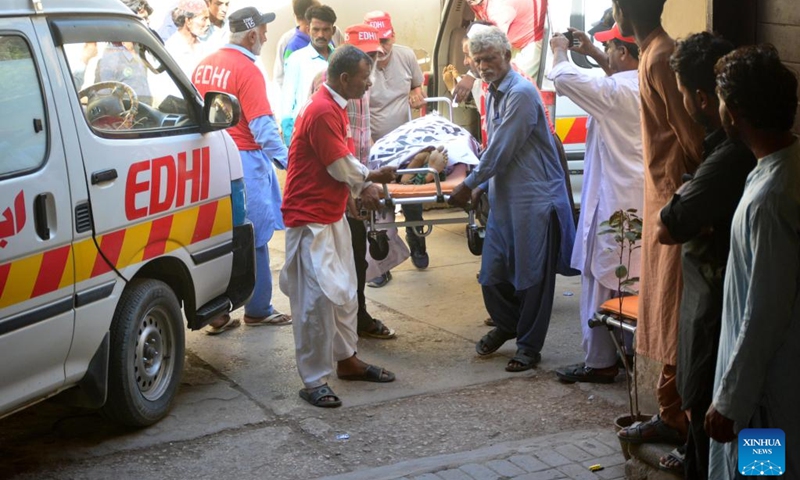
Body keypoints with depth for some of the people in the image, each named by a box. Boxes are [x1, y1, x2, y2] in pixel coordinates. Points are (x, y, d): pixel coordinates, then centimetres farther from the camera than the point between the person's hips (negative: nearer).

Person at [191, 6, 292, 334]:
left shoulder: (205, 65, 9)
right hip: (242, 162, -7)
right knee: (252, 239, 5)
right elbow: (263, 127, -17)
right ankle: (258, 310, 16)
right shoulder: (247, 70, -13)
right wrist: (285, 160, -8)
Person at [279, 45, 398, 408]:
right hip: (310, 218, -11)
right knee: (318, 297, -9)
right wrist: (367, 184, 0)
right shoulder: (323, 112, -21)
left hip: (331, 214, 11)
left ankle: (347, 360, 30)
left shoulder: (334, 107, 13)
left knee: (344, 292, 17)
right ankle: (313, 381, -2)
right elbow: (342, 167, -18)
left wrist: (368, 176, 2)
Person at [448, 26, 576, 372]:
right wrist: (481, 187, 15)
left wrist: (468, 185, -8)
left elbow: (501, 150, -18)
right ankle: (507, 324, 36)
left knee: (532, 277, 3)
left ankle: (529, 346, 15)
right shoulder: (493, 94, 12)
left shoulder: (521, 94, -17)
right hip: (504, 197, 8)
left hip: (534, 198, -8)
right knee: (492, 275, 11)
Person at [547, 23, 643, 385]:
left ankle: (599, 362, 7)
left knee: (601, 281, 1)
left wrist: (560, 50, 2)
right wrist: (592, 53, 23)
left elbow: (564, 80, -17)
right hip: (641, 200, 8)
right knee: (634, 281, 17)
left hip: (614, 202, -8)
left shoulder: (614, 91, -19)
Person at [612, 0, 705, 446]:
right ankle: (672, 414, 22)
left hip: (675, 203, -10)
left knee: (674, 317, -3)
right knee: (664, 313, 13)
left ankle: (676, 418, 5)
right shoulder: (654, 54, 13)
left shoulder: (660, 59, -18)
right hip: (663, 198, 10)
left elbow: (693, 137, -21)